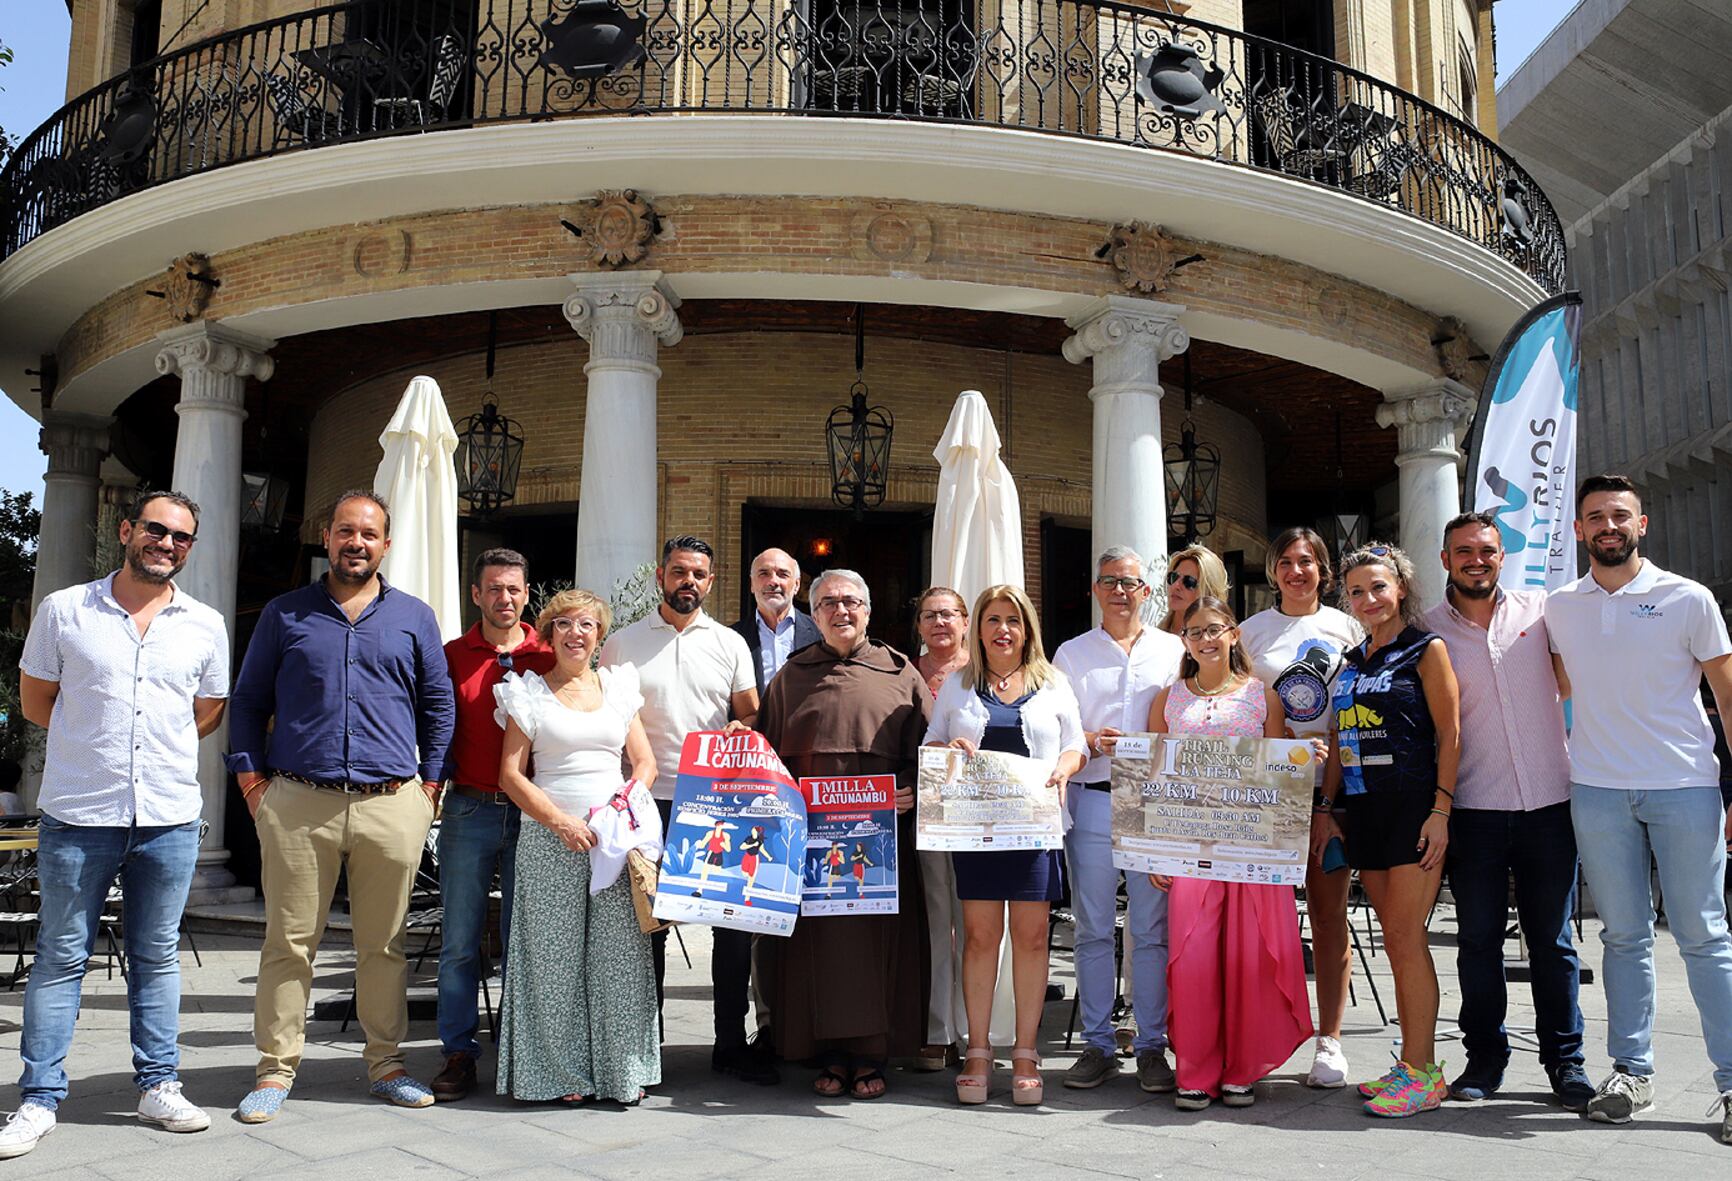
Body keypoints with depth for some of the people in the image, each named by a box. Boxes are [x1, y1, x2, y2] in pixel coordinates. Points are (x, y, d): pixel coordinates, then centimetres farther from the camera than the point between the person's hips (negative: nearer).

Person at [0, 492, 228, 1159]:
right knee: (60, 958, 4)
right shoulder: (63, 611, 2)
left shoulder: (206, 626, 6)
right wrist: (94, 744, 8)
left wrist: (155, 749, 12)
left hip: (169, 818, 2)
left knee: (157, 958, 10)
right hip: (77, 815, -1)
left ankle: (158, 1086, 19)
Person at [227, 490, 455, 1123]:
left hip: (391, 805, 1)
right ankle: (276, 1068, 14)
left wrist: (429, 780, 7)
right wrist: (250, 775, 3)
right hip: (297, 803, 0)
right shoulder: (285, 614, 10)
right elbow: (248, 699, 13)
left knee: (383, 944, 7)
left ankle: (386, 1062, 19)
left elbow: (438, 703, 15)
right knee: (289, 942, 3)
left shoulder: (414, 617, 11)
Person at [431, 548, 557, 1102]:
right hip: (470, 811, 0)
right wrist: (435, 786, -3)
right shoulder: (454, 656, 6)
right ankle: (459, 1053, 13)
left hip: (532, 812, 0)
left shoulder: (548, 657, 5)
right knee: (460, 941, 3)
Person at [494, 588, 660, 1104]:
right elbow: (511, 773, -1)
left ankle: (623, 1068, 10)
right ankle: (561, 1071, 11)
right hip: (550, 839, -2)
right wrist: (560, 820, -13)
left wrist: (632, 792, -6)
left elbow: (645, 761, 15)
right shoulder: (528, 692, 5)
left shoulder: (618, 686, 14)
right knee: (554, 954, 0)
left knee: (620, 953, 0)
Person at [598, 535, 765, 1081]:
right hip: (649, 803, -1)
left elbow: (751, 717, 12)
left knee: (735, 920, 3)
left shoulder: (730, 643, 10)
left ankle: (731, 1044, 15)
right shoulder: (622, 644, 7)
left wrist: (739, 734, -11)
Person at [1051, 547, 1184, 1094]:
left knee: (1151, 929, 1)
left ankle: (1151, 1046, 10)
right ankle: (1098, 1044, 13)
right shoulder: (1071, 653, 14)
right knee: (1093, 928, 4)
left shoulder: (1172, 651, 12)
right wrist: (1090, 741, -10)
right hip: (1092, 800, 1)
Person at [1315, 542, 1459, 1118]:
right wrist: (1324, 808, 12)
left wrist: (1440, 810, -15)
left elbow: (1450, 734, -8)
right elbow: (1339, 741, 18)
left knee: (1405, 935, -8)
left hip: (1415, 806, -6)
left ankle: (1422, 1073, -1)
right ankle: (1413, 1062, 16)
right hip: (1364, 810, 6)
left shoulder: (1427, 650, -2)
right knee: (1396, 939, 9)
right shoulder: (1352, 661, 16)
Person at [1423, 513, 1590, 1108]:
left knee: (1553, 940, 7)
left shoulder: (1539, 609, 5)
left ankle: (1565, 1060, 20)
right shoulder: (1427, 630, 2)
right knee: (1478, 939, 5)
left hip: (1549, 802, 1)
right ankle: (1484, 1057, 19)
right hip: (1473, 808, -1)